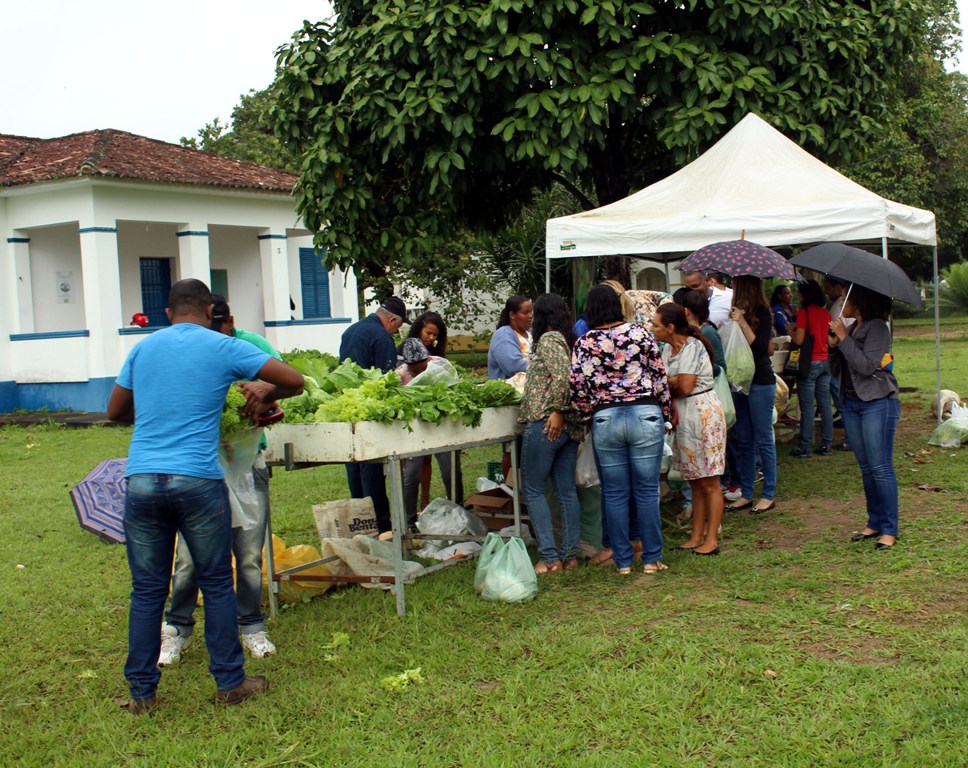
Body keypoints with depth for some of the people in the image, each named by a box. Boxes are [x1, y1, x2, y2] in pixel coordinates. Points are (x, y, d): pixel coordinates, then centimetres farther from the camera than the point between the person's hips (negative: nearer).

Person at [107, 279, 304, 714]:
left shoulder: (144, 348, 13)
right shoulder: (223, 348, 3)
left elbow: (116, 412, 23)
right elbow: (294, 381, 2)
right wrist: (263, 397, 20)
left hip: (141, 479, 3)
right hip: (198, 480, -3)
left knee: (147, 590, 10)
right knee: (216, 584, 9)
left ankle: (142, 693, 17)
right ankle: (230, 683, 17)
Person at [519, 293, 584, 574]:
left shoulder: (548, 339, -9)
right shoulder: (571, 340, 15)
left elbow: (562, 375, -22)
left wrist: (557, 411, -20)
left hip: (546, 424, -8)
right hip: (571, 425, 8)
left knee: (533, 490, 0)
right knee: (567, 490, 10)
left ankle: (550, 558, -2)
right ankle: (570, 555, 14)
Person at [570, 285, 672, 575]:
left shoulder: (584, 343, -1)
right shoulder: (640, 333, 0)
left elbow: (578, 389, -3)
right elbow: (660, 377, 1)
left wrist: (590, 416, 13)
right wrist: (665, 414, 12)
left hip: (605, 419, 0)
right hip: (646, 414, 0)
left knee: (614, 494, 9)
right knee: (647, 491, 7)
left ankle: (622, 561, 14)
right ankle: (652, 558, 13)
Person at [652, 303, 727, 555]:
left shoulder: (692, 347, -17)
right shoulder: (668, 349, 10)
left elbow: (685, 387, -21)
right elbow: (667, 383, 7)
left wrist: (667, 381, -5)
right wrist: (674, 382, -13)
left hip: (703, 414, -9)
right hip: (683, 418, 9)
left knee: (708, 483, -1)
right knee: (695, 483, 14)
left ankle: (711, 539, 5)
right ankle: (697, 536, 21)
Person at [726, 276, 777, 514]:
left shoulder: (762, 313, -9)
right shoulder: (737, 311, 7)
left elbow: (760, 347, -18)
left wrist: (742, 323, -21)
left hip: (760, 383, -7)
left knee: (763, 440, 1)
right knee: (743, 441, 10)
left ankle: (769, 495, 10)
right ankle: (746, 494, 18)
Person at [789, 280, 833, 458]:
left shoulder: (805, 312, -11)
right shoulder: (826, 313, 8)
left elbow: (799, 340, -17)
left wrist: (791, 331, 4)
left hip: (809, 363, -7)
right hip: (825, 362, 7)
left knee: (807, 407, -3)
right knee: (824, 405, 10)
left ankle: (804, 448, 0)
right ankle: (826, 444, 14)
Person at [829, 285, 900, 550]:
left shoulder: (877, 327, -9)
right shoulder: (851, 329, 14)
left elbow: (867, 366, -21)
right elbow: (836, 371, 13)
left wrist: (843, 337, -16)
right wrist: (834, 346, -3)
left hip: (877, 402, -8)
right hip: (851, 403, 8)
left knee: (880, 467, -7)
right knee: (866, 468, 11)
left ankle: (889, 529, -2)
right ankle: (874, 522, 19)